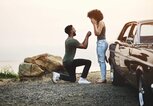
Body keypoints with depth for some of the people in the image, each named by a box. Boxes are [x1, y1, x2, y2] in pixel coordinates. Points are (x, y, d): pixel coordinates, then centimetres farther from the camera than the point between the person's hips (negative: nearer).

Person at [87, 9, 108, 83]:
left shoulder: (100, 23, -12)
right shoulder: (99, 23, 16)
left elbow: (98, 33, -19)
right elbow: (96, 33, 16)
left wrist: (94, 24, -15)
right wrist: (94, 24, 10)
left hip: (101, 43, -10)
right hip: (101, 43, 10)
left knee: (101, 61, -9)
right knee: (102, 61, 12)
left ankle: (103, 78, -7)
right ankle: (103, 78, 16)